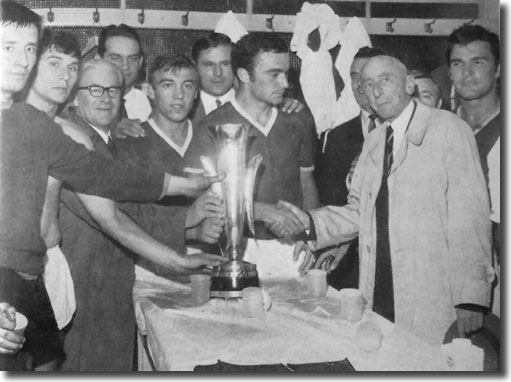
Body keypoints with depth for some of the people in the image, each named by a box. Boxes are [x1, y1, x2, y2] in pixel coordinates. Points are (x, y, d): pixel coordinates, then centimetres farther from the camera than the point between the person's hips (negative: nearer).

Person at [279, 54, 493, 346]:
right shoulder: (374, 141, 17)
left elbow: (469, 215, -9)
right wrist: (310, 222, -3)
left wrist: (470, 298, -14)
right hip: (379, 294, 5)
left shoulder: (448, 128, -3)